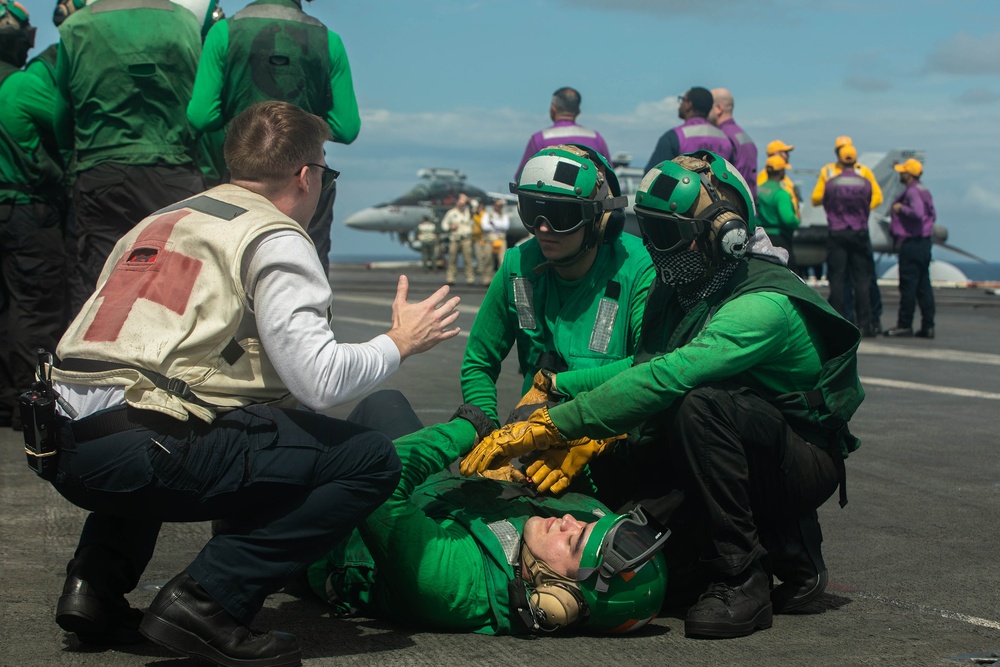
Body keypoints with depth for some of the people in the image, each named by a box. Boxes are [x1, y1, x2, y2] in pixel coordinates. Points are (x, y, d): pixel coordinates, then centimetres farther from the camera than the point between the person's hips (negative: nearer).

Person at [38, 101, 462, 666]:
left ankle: (97, 583, 22)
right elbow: (321, 381, -8)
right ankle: (207, 600, -8)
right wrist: (399, 343, 11)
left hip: (66, 449, 9)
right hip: (142, 454, -8)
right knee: (372, 459, -2)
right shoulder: (274, 238, 2)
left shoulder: (162, 221, 25)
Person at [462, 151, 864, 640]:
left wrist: (545, 426, -39)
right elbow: (644, 377, -1)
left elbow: (663, 379, -38)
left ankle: (741, 582, -21)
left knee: (701, 404, -33)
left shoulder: (764, 303, -27)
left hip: (807, 459, -9)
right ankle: (795, 554, 7)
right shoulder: (678, 291, 2)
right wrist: (582, 446, -21)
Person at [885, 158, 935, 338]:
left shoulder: (912, 191, -14)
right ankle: (928, 326, 8)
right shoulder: (924, 190, 16)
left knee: (908, 286, -6)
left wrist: (900, 209, -14)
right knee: (924, 285, 8)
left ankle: (905, 325, -4)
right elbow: (933, 215, 22)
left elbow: (917, 213, -29)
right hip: (925, 242, 10)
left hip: (911, 243, -10)